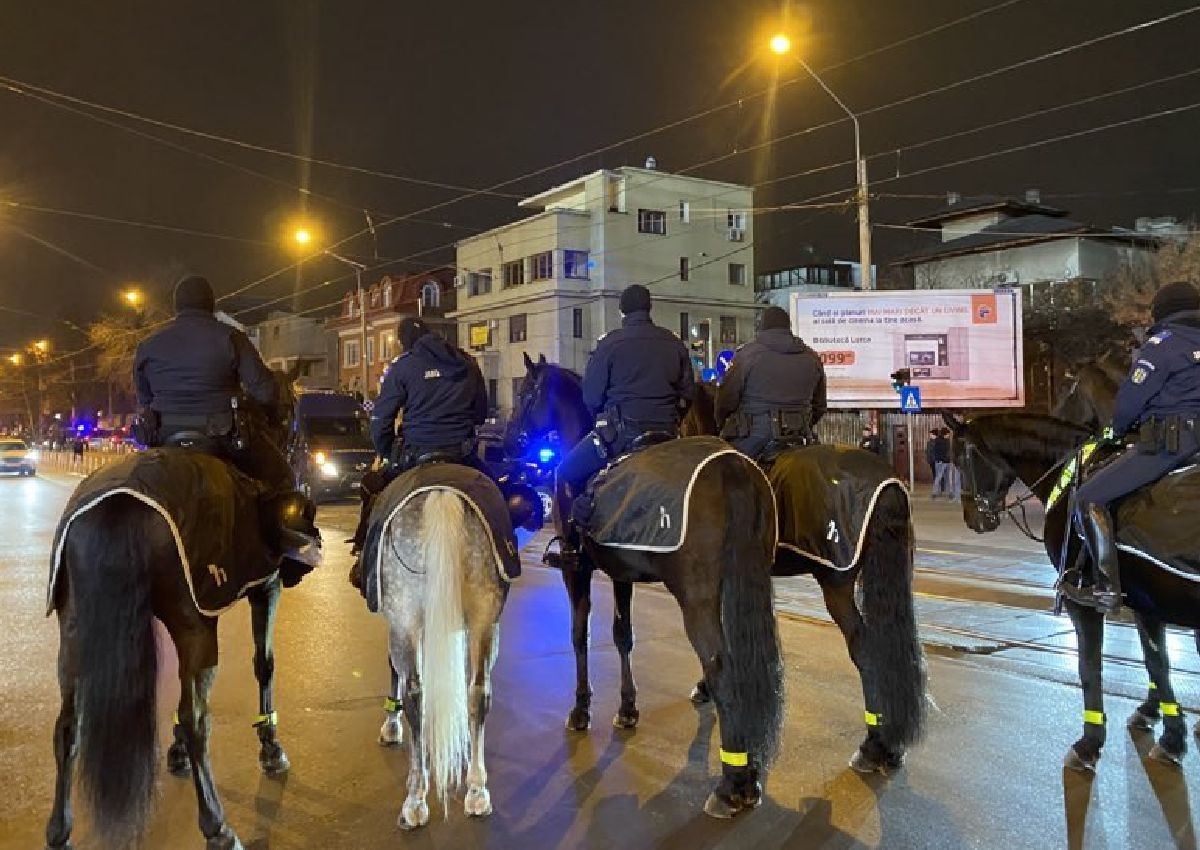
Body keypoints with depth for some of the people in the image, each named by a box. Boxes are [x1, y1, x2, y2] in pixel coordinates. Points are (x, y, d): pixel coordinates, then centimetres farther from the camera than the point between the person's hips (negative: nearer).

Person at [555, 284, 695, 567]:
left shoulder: (610, 343, -5)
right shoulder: (674, 343, 8)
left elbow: (591, 397, -4)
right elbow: (688, 394, 11)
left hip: (620, 431, -4)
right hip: (666, 432, 5)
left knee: (567, 473, 10)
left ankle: (571, 546, 4)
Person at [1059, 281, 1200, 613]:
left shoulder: (1163, 344, -6)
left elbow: (1132, 396, -7)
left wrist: (1119, 428, 12)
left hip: (1166, 442, -9)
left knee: (1090, 498, -10)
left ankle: (1106, 589, -15)